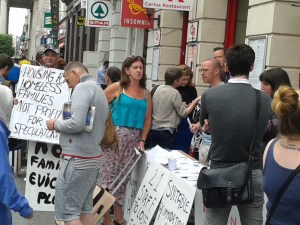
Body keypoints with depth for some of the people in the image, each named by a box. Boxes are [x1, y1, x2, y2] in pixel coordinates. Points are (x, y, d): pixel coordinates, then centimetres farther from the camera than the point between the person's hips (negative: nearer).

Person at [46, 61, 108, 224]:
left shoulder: (82, 88, -11)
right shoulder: (99, 91, 17)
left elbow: (77, 123, -23)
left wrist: (55, 124, -6)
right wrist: (62, 124, 18)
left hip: (77, 159, -9)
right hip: (93, 157, 10)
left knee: (67, 211, -2)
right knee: (85, 208, 15)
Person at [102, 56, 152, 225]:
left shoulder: (146, 93, 11)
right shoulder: (117, 87, -2)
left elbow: (147, 119, 13)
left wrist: (142, 140, 6)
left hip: (134, 138, 4)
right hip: (115, 134, -4)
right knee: (110, 175, -3)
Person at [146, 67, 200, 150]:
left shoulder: (158, 89, 3)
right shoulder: (175, 93, -14)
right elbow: (183, 114, -8)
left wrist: (182, 105, 18)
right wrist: (196, 101, 0)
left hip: (153, 129, 6)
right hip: (167, 131, -6)